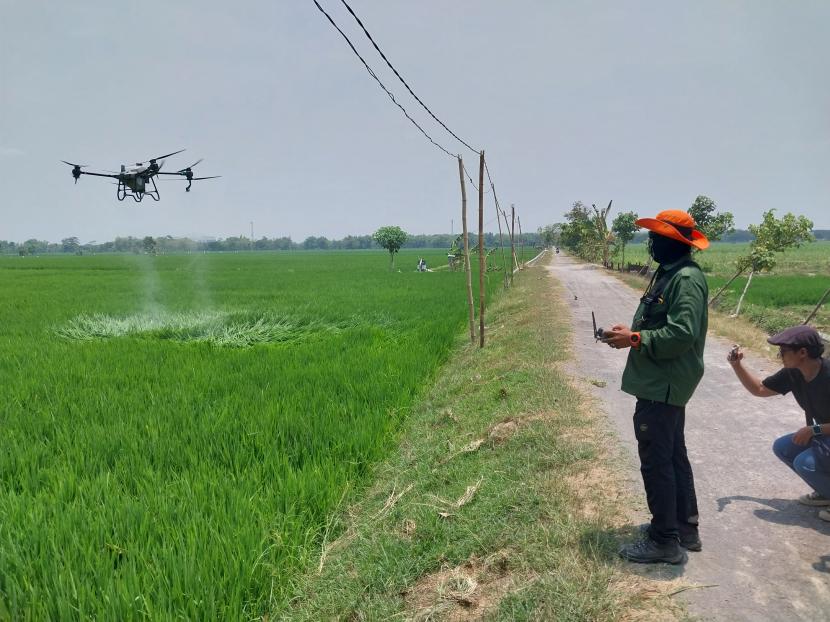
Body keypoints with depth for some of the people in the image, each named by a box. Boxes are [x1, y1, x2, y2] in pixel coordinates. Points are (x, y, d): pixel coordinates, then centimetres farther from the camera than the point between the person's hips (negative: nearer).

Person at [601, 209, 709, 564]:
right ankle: (684, 529, 32)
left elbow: (682, 334, -27)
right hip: (661, 384, 11)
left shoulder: (686, 279, -19)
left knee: (656, 461, -2)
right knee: (673, 457, 19)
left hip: (663, 387, -11)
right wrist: (630, 331, 6)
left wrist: (634, 339, -21)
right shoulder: (668, 273, 13)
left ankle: (664, 541, 10)